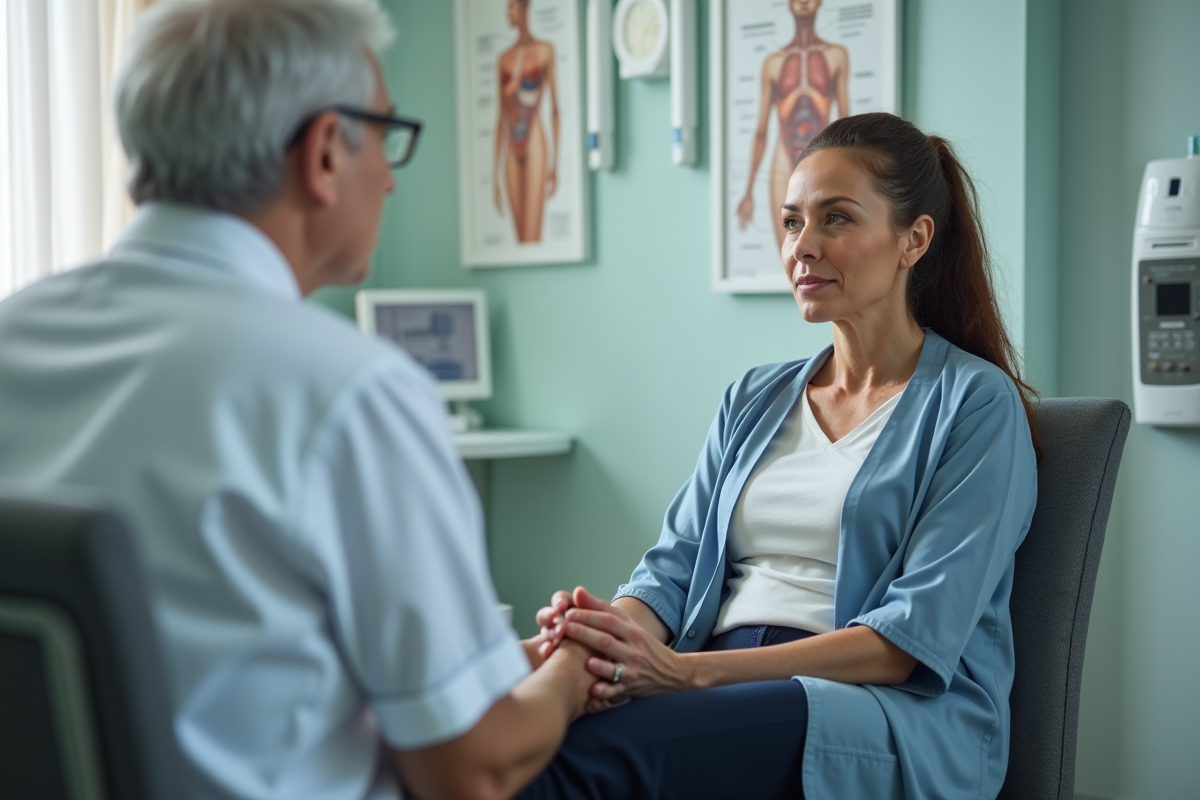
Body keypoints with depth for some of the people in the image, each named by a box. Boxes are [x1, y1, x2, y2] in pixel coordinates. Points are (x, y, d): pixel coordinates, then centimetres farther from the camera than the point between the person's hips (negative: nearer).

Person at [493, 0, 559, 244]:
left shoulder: (545, 50, 2)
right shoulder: (504, 58, 14)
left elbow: (554, 107, 0)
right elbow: (500, 116, 15)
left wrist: (555, 162, -6)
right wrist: (495, 173, 13)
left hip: (535, 146, -5)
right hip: (512, 152, 5)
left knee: (532, 237, -13)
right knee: (520, 238, 4)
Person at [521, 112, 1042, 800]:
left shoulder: (975, 403, 1)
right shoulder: (756, 399, 22)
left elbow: (914, 639, -10)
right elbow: (675, 564, 14)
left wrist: (690, 671, -20)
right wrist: (617, 628, -13)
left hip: (900, 719, -5)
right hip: (728, 698, 5)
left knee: (609, 742, -36)